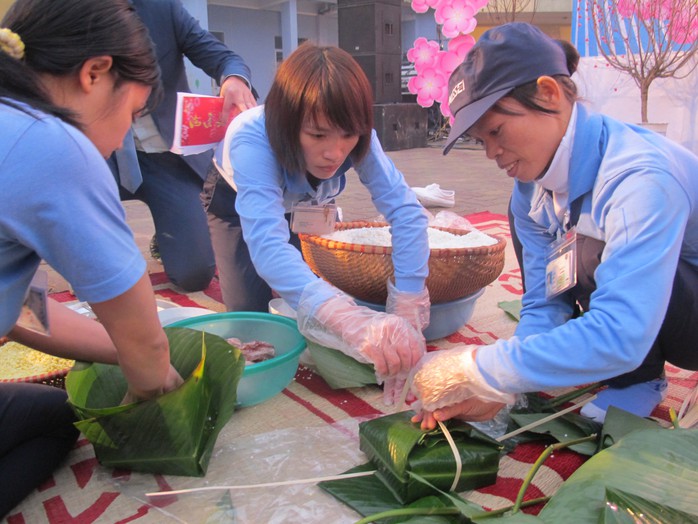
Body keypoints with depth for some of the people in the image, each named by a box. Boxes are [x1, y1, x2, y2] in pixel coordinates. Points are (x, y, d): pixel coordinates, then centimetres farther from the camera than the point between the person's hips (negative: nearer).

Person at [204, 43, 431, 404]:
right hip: (235, 200, -3)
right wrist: (351, 323, -72)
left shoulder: (357, 139, -33)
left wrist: (406, 314, -47)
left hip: (299, 204, 3)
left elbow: (406, 211, -38)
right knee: (250, 309, -11)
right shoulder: (252, 138, -45)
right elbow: (268, 244, -57)